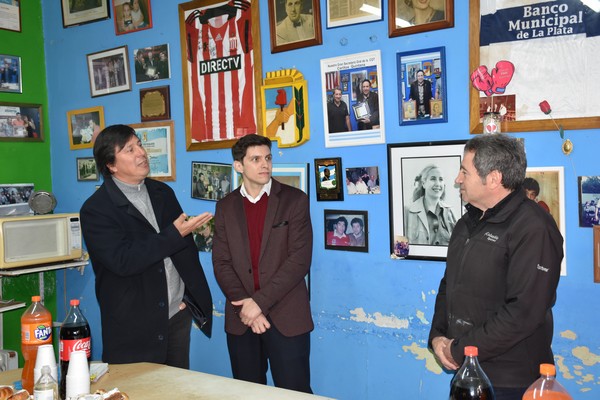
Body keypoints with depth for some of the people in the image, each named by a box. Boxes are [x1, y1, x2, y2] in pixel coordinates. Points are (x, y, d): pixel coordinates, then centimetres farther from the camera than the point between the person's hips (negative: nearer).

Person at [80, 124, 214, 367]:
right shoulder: (96, 209, -10)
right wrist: (174, 235, -23)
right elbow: (122, 261, -21)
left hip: (179, 314, 5)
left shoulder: (163, 193, 9)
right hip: (133, 327, -5)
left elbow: (186, 246, 13)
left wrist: (191, 295, 5)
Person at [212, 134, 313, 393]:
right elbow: (221, 263, 2)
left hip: (287, 317, -3)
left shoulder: (295, 200, -2)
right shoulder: (225, 206, 7)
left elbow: (299, 259, -11)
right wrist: (245, 306, -11)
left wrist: (260, 301, -15)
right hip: (241, 319, 3)